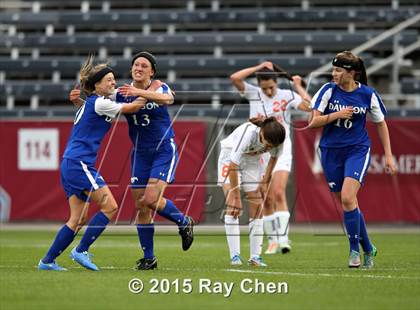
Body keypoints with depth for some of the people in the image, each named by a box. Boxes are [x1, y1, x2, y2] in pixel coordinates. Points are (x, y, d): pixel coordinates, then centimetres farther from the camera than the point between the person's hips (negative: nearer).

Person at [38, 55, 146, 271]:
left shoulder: (91, 103, 18)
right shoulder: (99, 103, -10)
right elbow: (133, 107, -3)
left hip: (70, 164, 10)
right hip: (79, 163, -10)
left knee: (78, 219, 7)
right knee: (110, 206, -10)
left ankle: (47, 261, 5)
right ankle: (81, 251, -8)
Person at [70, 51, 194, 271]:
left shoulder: (159, 88, -10)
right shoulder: (123, 93, -1)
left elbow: (168, 98, -33)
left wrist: (140, 93, -47)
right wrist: (78, 100, -22)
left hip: (164, 150, -4)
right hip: (140, 153, 4)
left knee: (151, 199, -18)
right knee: (140, 206, 2)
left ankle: (184, 223, 11)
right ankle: (148, 258, 13)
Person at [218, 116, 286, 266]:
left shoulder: (276, 138, -25)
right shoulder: (248, 133, -40)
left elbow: (274, 157, 0)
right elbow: (233, 167, -35)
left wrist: (265, 182, -3)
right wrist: (236, 198, -31)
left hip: (252, 161, 5)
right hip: (230, 158, -5)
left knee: (257, 205, -5)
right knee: (232, 205, -17)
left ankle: (255, 256, -2)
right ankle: (235, 256, -17)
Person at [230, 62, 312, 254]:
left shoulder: (287, 96, -3)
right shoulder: (253, 93, 2)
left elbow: (309, 106, -17)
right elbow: (234, 78, -11)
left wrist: (298, 86, -9)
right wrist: (258, 67, -9)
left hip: (281, 151, -2)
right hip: (260, 151, 2)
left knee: (279, 194, -17)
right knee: (267, 200, 3)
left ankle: (283, 239, -23)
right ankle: (272, 241, 10)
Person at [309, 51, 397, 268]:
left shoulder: (368, 95, -5)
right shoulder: (328, 90, -4)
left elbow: (381, 124, 8)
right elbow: (314, 122, -4)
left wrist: (388, 155, 6)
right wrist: (336, 115, -18)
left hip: (358, 150, -2)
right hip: (331, 151, 2)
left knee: (347, 198, -20)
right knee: (347, 203, 5)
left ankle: (354, 249, -5)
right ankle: (368, 249, 21)